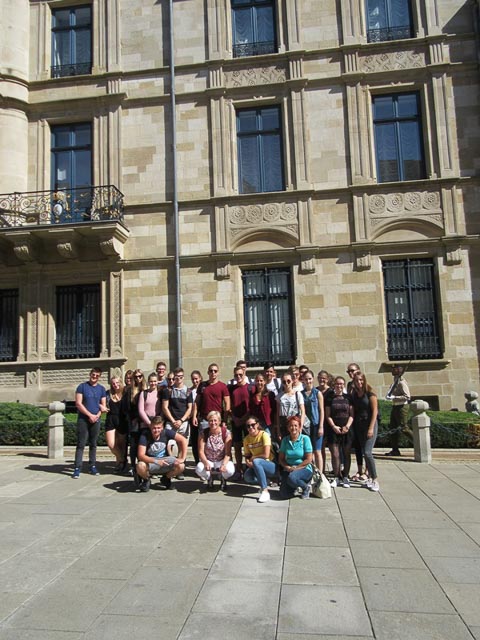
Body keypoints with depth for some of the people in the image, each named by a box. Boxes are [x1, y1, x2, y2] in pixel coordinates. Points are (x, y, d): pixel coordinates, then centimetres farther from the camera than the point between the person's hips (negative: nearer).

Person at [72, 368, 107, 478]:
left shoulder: (101, 389, 9)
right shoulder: (82, 386, -1)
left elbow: (103, 406, 8)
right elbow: (78, 404, -7)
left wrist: (97, 416, -9)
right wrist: (90, 415, -12)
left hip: (96, 420, 3)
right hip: (83, 419, -3)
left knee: (93, 444, 9)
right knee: (81, 444, -3)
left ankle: (93, 466, 16)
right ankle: (77, 468, -1)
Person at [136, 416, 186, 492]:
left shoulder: (166, 432, -15)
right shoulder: (144, 435, -20)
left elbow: (183, 440, -13)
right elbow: (141, 455, -27)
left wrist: (182, 459, -19)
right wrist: (156, 461, -39)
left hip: (164, 460, 2)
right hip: (150, 461, -2)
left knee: (180, 466, -25)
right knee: (140, 466, -36)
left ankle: (166, 478, 9)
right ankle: (146, 480, 2)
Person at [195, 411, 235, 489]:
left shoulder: (226, 432, -13)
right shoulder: (203, 433, -9)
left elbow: (228, 453, -15)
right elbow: (201, 452, -13)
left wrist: (224, 464, -33)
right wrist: (206, 463, -32)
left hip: (222, 460, -1)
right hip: (208, 460, 1)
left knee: (229, 470, -34)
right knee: (199, 469, -33)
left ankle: (223, 479, 8)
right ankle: (209, 478, 7)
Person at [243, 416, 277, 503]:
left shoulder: (264, 434, -13)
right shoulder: (246, 439, 3)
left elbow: (266, 455, -20)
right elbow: (247, 456, 6)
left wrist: (253, 458, -8)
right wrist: (248, 462, -16)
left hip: (272, 466, -5)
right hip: (258, 467, 5)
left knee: (256, 461, -35)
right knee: (247, 477, -27)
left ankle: (265, 491, -25)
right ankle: (265, 483, 3)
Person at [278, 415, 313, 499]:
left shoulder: (305, 439, -8)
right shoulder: (285, 440, 3)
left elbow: (309, 459, -10)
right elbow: (281, 459, 7)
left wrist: (296, 468, -13)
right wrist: (287, 467, -10)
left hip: (304, 469, -4)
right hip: (289, 470, 4)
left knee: (292, 477, -35)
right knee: (284, 494, -13)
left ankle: (306, 487, -3)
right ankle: (294, 486, 22)